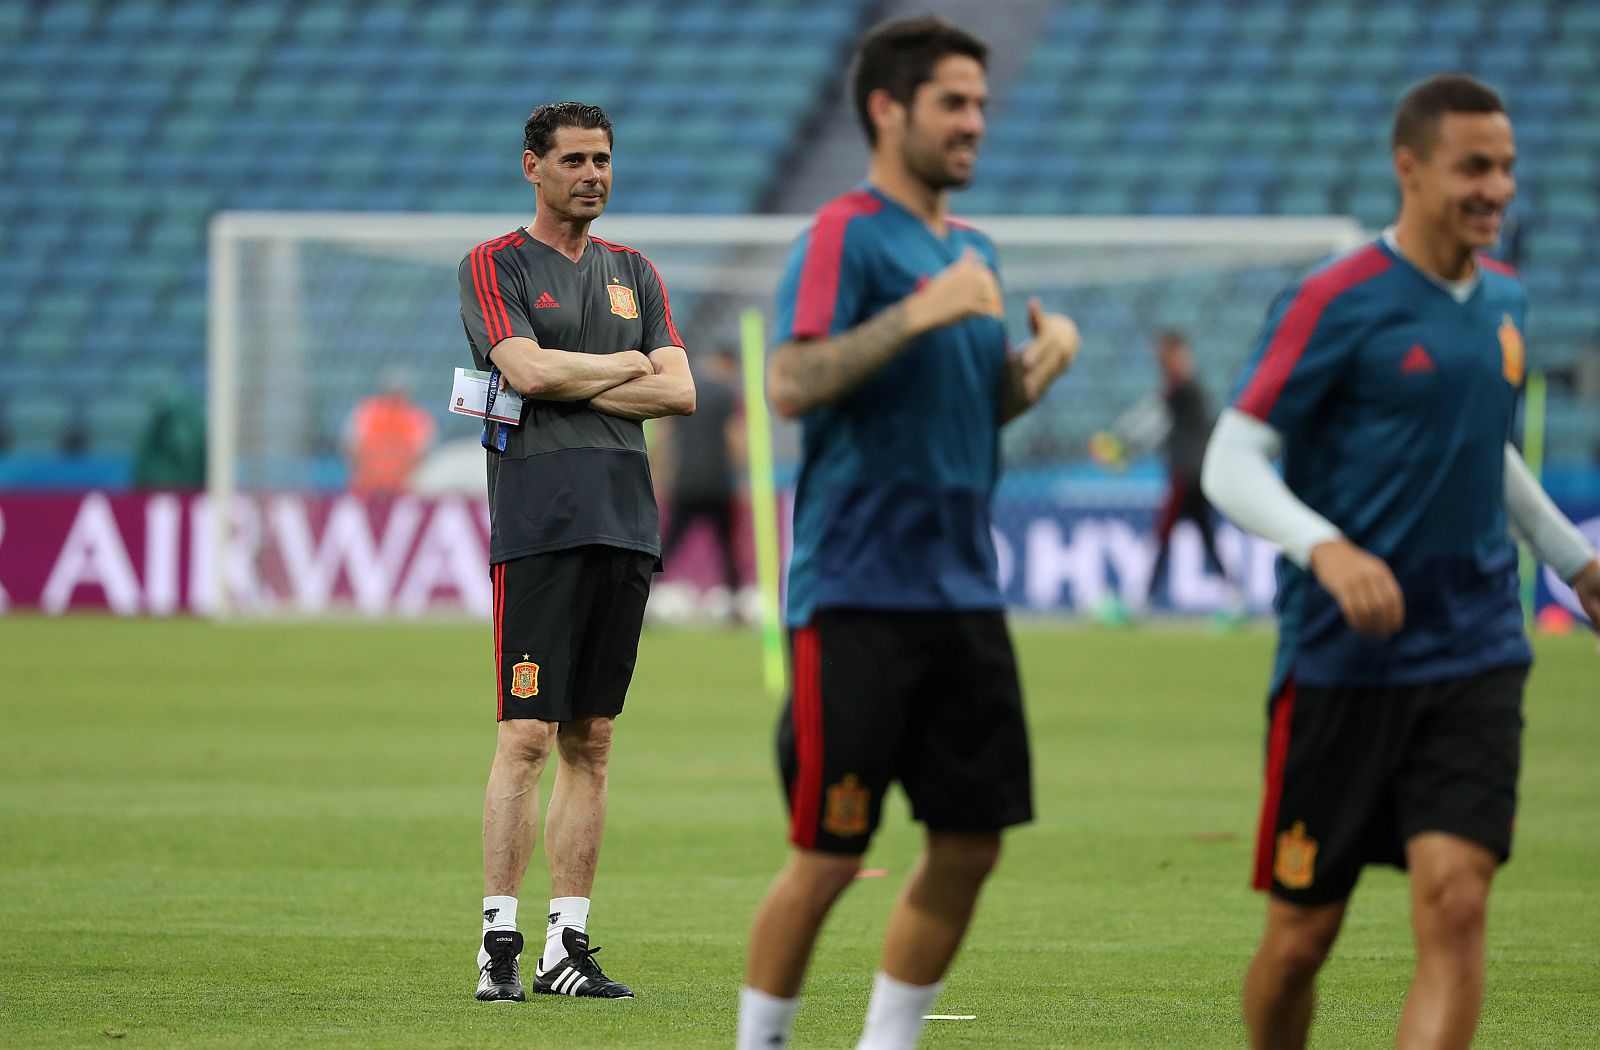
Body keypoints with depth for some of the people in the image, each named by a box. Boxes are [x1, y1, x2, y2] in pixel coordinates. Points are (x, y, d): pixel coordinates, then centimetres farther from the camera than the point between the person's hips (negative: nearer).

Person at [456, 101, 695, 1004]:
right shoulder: (495, 266, 3)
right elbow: (528, 368, -13)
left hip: (627, 523, 5)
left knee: (590, 742, 5)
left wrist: (571, 384, -4)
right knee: (527, 735, -10)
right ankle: (501, 944, -9)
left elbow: (681, 393, 7)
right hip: (539, 524, -5)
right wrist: (627, 365, 0)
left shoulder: (634, 273, 18)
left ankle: (570, 945, 7)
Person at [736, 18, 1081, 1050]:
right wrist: (921, 311, -26)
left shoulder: (971, 249, 16)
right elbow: (792, 383, -21)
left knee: (971, 841, 5)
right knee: (830, 856, -4)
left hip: (963, 594, 8)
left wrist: (1037, 367, 4)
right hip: (858, 600, -8)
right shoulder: (846, 234, -9)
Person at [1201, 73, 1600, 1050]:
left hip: (1476, 661, 4)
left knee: (1455, 905, -14)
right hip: (1342, 660, -4)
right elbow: (1231, 462, -12)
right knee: (1302, 933, 4)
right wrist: (1327, 548, -28)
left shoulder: (1504, 298, 10)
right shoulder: (1339, 302, -10)